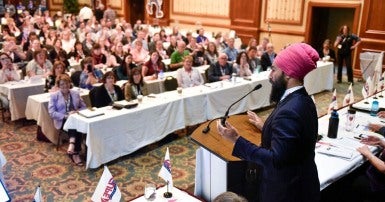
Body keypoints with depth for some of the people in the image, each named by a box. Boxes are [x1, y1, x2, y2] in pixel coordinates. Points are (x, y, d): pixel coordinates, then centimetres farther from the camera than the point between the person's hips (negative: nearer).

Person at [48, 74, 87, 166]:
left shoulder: (75, 93, 14)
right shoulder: (54, 96, 4)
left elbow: (83, 107, 14)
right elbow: (51, 112, -4)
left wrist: (77, 112, -8)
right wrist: (65, 116, -18)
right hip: (62, 120, -3)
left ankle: (72, 144, -43)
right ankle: (75, 152, -47)